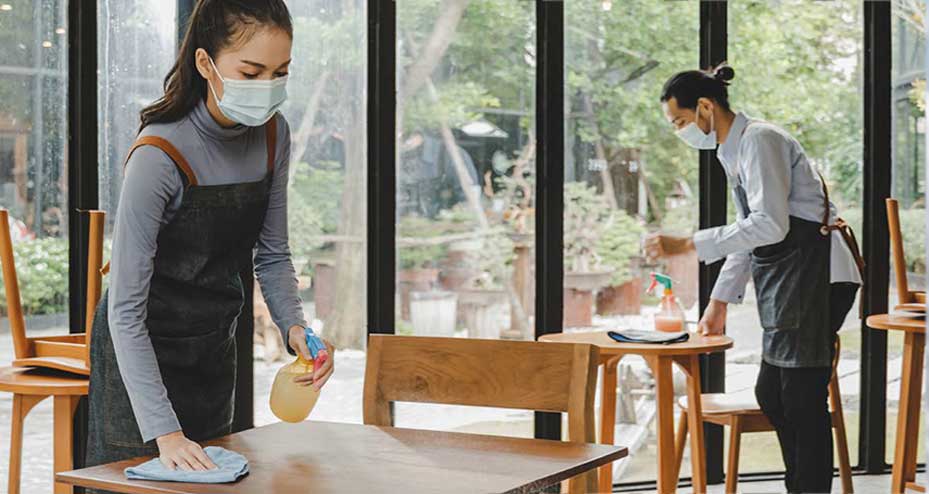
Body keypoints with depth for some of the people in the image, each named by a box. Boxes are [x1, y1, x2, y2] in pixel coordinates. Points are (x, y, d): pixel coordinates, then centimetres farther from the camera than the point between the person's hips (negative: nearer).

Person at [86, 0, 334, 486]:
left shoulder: (273, 136, -10)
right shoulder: (159, 157, -29)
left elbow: (272, 255, 2)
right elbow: (126, 310, -28)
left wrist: (294, 326, -17)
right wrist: (163, 430, -33)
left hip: (214, 346, 6)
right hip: (142, 351, -6)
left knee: (209, 474, 20)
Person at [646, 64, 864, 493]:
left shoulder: (759, 140, -15)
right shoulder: (732, 150, 15)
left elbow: (769, 226, -25)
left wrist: (687, 245, -24)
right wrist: (720, 301, 18)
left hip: (816, 273, -10)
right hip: (786, 281, 10)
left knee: (802, 401, -7)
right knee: (771, 395, 13)